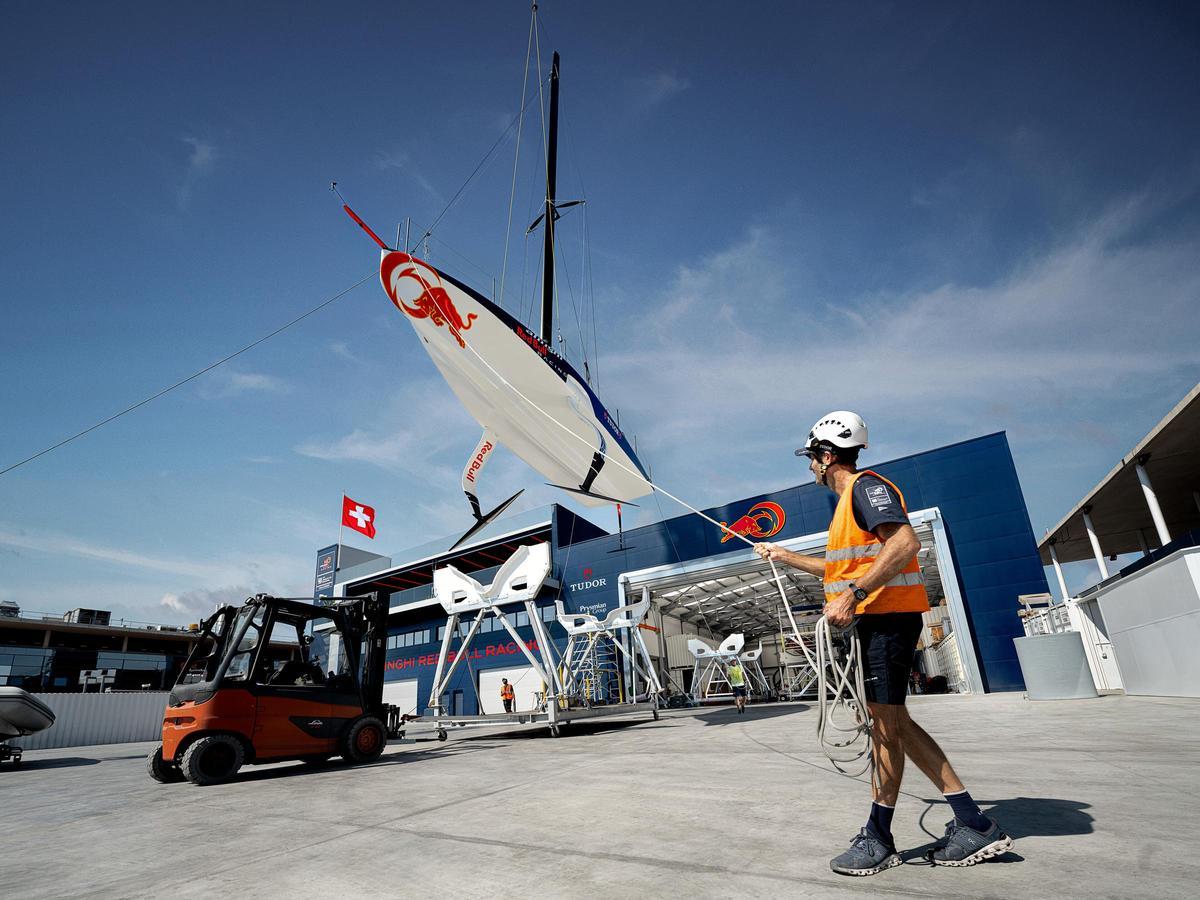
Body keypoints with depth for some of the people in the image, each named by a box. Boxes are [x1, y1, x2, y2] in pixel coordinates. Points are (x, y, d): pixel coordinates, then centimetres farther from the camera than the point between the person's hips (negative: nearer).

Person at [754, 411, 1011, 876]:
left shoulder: (866, 485, -10)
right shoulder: (849, 498, 21)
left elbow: (906, 543, -25)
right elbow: (839, 568, 30)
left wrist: (852, 595, -28)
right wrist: (782, 555, 32)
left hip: (888, 615, -10)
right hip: (874, 619, 10)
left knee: (885, 720, -2)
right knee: (892, 720, 11)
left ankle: (878, 839, 10)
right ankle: (973, 824, 18)